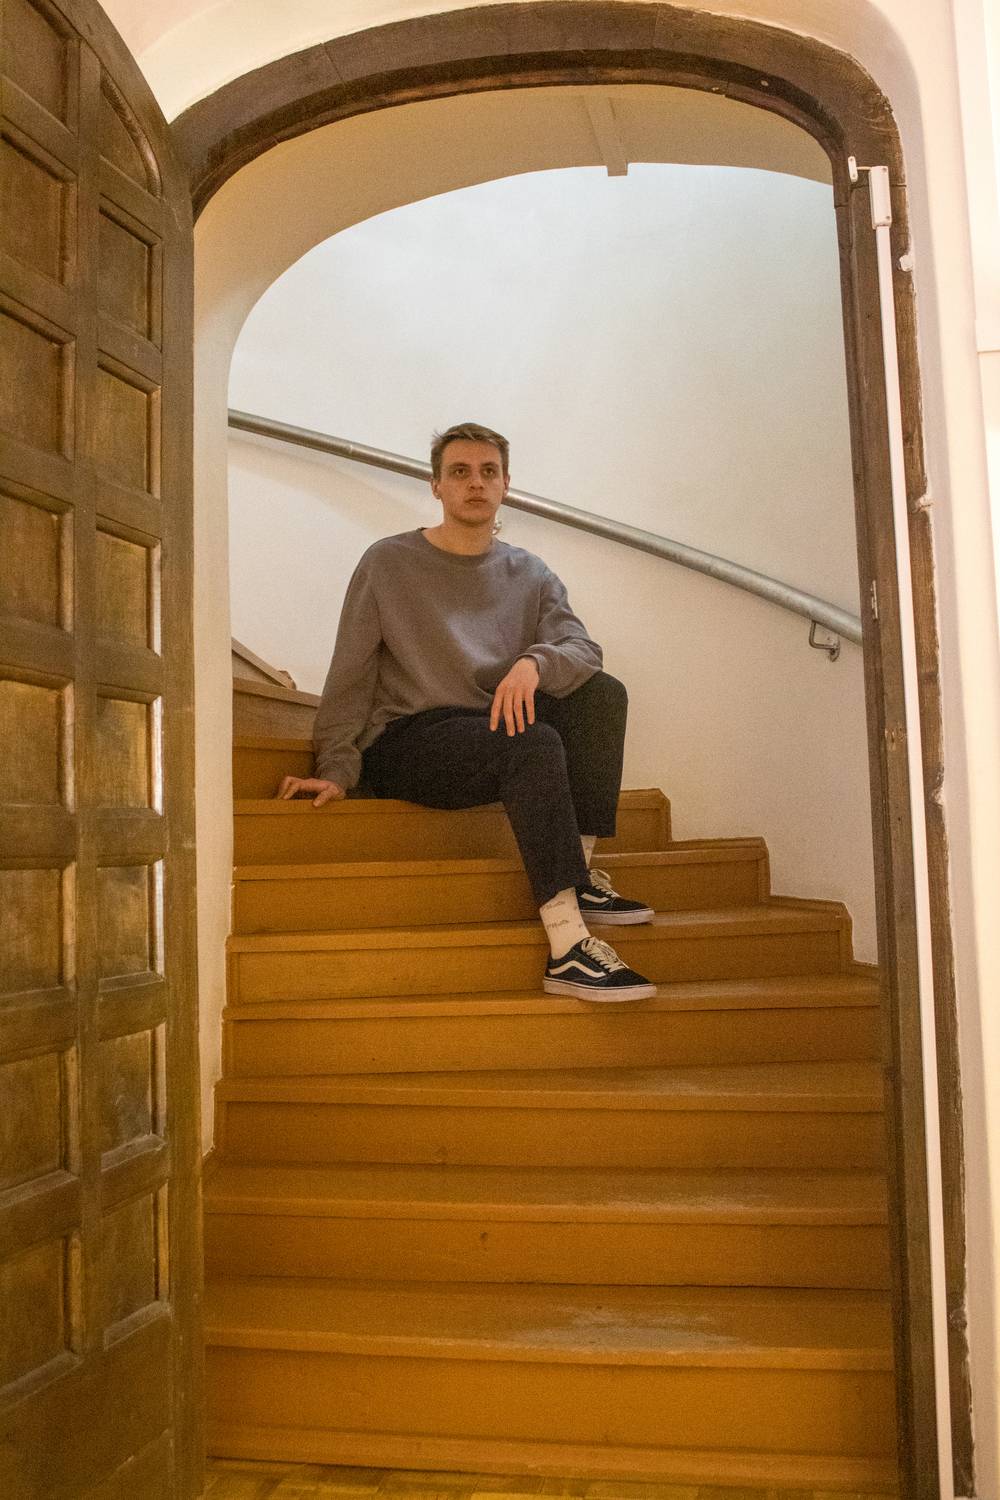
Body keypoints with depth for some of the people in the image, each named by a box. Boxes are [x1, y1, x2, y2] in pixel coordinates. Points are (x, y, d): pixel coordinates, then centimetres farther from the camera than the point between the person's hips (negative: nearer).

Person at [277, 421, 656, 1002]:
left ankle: (581, 875, -20)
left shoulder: (531, 574, 13)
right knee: (534, 743, -33)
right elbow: (349, 680, 1)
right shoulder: (388, 564, 4)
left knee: (604, 693, -19)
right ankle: (569, 948, -41)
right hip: (404, 743, -4)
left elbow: (584, 650, -3)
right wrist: (337, 770, -10)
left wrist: (534, 662, -26)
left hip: (496, 732, 5)